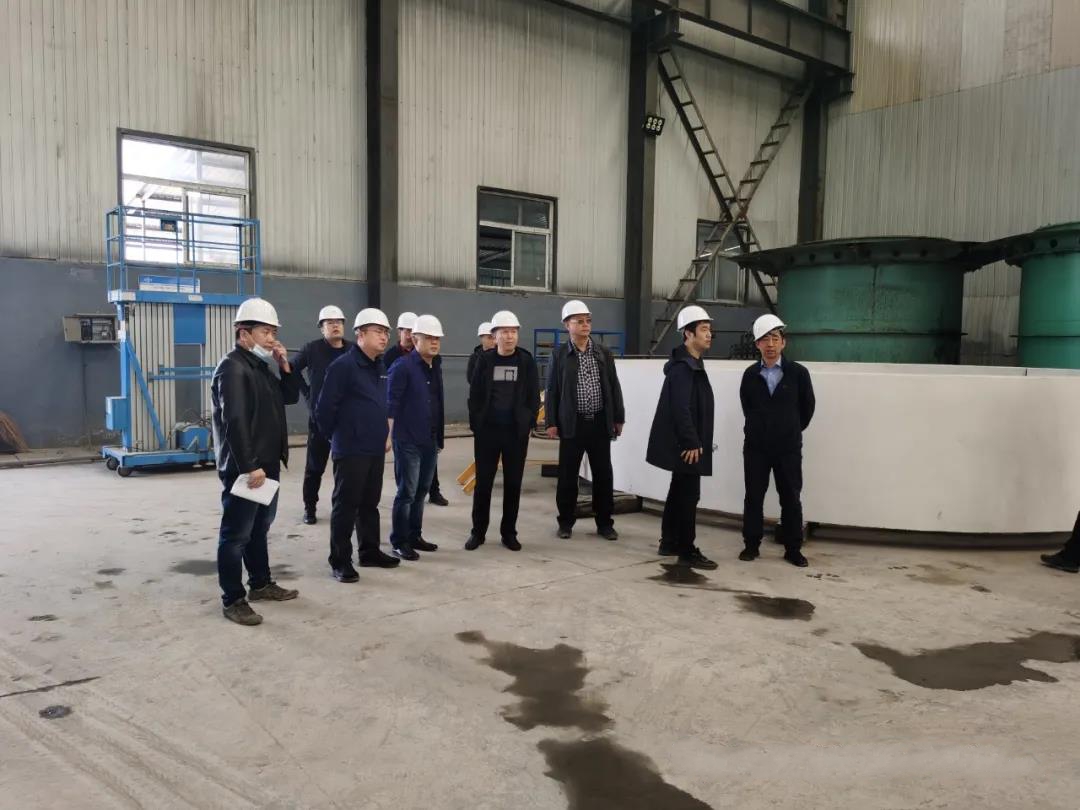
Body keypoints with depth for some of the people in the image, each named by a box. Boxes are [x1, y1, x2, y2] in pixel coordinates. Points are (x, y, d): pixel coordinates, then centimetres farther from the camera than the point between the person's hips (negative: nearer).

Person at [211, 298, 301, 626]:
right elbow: (234, 422, -23)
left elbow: (291, 397, 18)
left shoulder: (261, 366, 14)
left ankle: (261, 583, 32)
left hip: (267, 464, 10)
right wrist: (249, 466, -25)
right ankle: (233, 600, 7)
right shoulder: (232, 368, -16)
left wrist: (285, 366, 2)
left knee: (259, 528, 20)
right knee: (236, 534, -1)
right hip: (243, 469, -10)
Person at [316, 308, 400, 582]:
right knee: (346, 506, 0)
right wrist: (337, 437, -2)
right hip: (350, 450, -8)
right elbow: (324, 409, -14)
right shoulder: (343, 365, -14)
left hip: (375, 449, 8)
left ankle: (370, 552, 29)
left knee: (370, 504, 17)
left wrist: (383, 434, 16)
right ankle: (340, 561, 9)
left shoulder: (380, 367, 11)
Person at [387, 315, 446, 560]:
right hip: (408, 441, -7)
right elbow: (391, 404, -13)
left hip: (430, 440, 7)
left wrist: (439, 437, 16)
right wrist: (389, 436, -17)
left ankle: (414, 536, 25)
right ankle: (399, 542, 9)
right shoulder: (403, 367, -12)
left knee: (421, 491, 14)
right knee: (407, 492, -2)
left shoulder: (436, 367, 11)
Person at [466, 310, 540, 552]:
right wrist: (476, 424, -3)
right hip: (487, 431, 0)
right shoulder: (485, 360, 1)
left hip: (517, 432, 0)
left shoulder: (526, 360, 2)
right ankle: (478, 532, 16)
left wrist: (528, 422, -4)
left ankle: (509, 532, 18)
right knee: (483, 482, 5)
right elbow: (474, 395, 2)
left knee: (513, 483, 7)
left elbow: (534, 396, 3)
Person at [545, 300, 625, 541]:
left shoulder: (604, 352, 6)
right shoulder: (559, 355, 0)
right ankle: (566, 522, 19)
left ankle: (605, 523, 18)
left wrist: (618, 418, 6)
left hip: (600, 422, 2)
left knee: (603, 475, 6)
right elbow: (552, 390, 1)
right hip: (572, 423, -2)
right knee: (567, 475, 5)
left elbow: (614, 387, 8)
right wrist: (551, 422, -4)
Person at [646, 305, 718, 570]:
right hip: (685, 444, -11)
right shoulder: (683, 367, -17)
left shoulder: (693, 364, 15)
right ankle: (687, 551, 2)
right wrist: (691, 443, -22)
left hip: (685, 442, 11)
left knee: (679, 492, 16)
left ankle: (669, 543, 25)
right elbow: (681, 408, -23)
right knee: (689, 495, -5)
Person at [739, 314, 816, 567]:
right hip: (756, 446, 1)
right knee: (754, 497, 7)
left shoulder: (798, 372, -5)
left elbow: (808, 407, 6)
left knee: (791, 499, 5)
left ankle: (793, 549, 16)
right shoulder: (750, 374, -1)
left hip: (788, 448, -1)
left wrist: (793, 430, 12)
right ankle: (751, 545, 18)